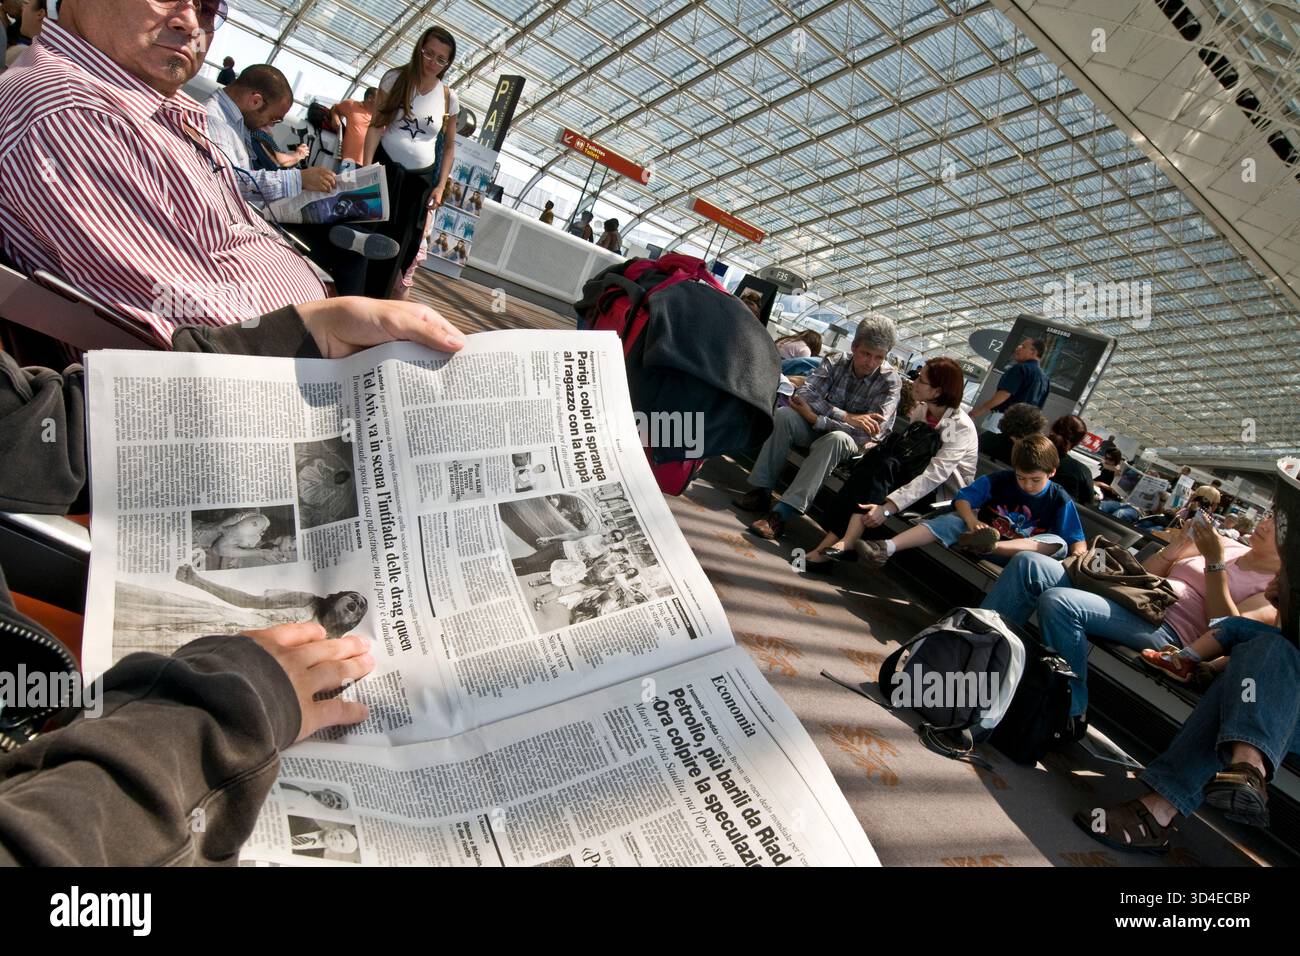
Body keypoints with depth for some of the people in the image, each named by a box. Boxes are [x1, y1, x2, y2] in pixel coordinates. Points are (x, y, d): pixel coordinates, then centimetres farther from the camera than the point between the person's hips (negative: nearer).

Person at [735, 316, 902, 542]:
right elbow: (803, 393, -19)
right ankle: (761, 492, -24)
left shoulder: (890, 380, -14)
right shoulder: (836, 364, -5)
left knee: (835, 439, -38)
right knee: (784, 415, -24)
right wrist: (846, 416, -31)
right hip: (820, 429, 3)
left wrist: (817, 419, -26)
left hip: (856, 445, -3)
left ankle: (782, 514, -43)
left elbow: (871, 431, -23)